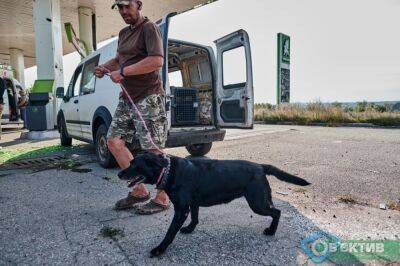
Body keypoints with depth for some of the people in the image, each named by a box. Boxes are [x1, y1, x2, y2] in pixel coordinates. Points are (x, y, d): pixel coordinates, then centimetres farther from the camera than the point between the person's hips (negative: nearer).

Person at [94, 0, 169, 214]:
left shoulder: (149, 28, -6)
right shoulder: (123, 33, 20)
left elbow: (157, 61, -22)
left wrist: (122, 72, -18)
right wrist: (104, 67, 12)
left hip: (148, 99, -9)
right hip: (127, 99, 9)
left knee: (152, 150, -6)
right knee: (114, 141, 6)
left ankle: (162, 199, 10)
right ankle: (139, 190, 16)